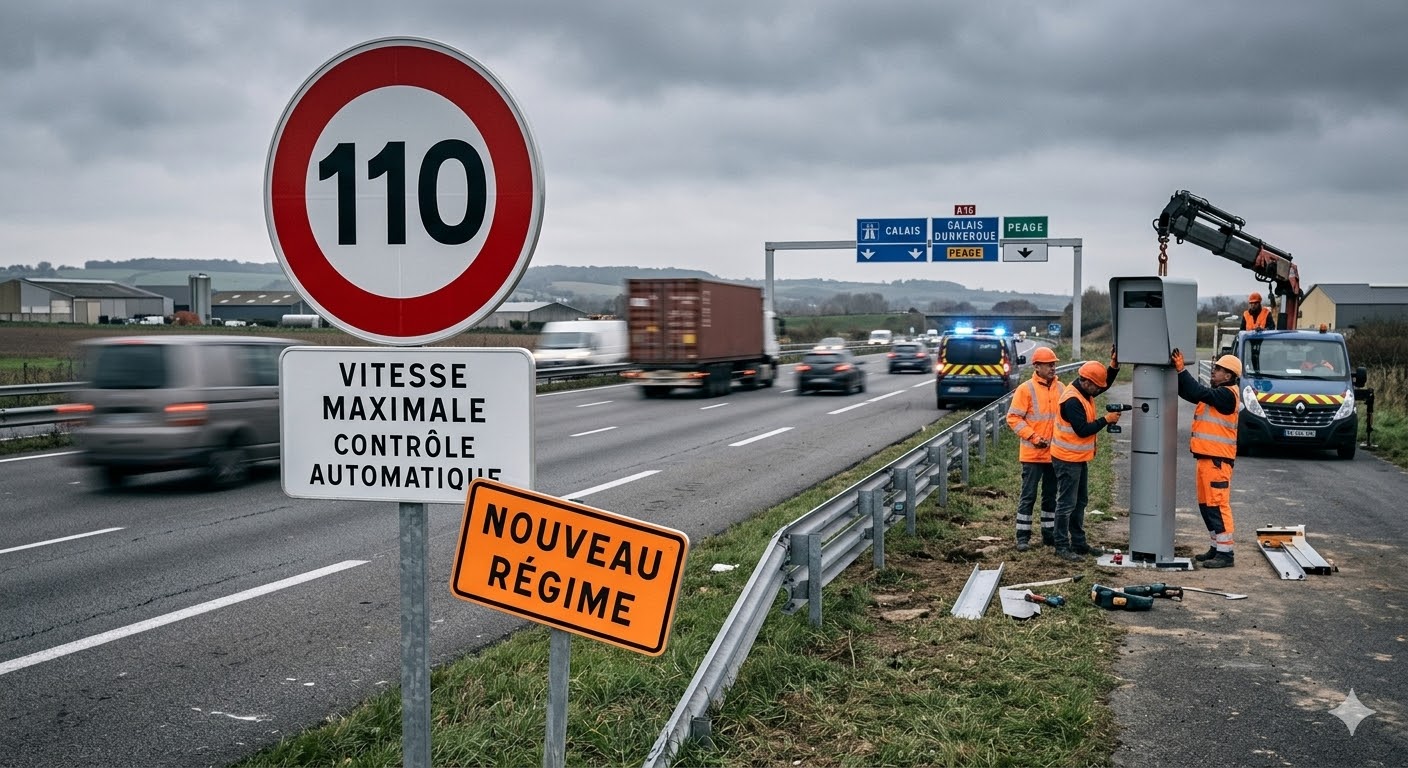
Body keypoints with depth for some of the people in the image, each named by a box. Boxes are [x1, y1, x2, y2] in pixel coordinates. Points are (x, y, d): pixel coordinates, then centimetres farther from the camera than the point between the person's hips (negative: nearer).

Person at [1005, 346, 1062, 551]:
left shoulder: (1060, 388, 7)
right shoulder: (1026, 389, -8)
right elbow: (1013, 418, -10)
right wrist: (1033, 437, -16)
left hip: (1055, 452, 5)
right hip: (1033, 453, -5)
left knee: (1051, 495, 14)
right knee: (1028, 495, 0)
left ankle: (1049, 534, 24)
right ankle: (1023, 537, 6)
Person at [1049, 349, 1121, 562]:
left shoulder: (1084, 392, 6)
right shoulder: (1072, 400, -24)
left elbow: (1106, 382, 19)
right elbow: (1083, 430, -25)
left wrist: (1114, 363, 1)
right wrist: (1106, 420, -17)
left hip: (1079, 458, 10)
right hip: (1067, 459, -10)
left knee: (1080, 502, 16)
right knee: (1067, 504, -4)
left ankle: (1079, 542, 25)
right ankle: (1062, 546, 2)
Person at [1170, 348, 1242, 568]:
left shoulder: (1227, 394, -12)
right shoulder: (1216, 393, 19)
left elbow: (1199, 392, -25)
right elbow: (1189, 393, 13)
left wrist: (1181, 370, -23)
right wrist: (1177, 371, 2)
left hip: (1217, 459, -10)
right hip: (1206, 457, 10)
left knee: (1218, 505, -9)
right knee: (1206, 504, 15)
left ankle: (1225, 553, -6)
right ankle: (1217, 547, 23)